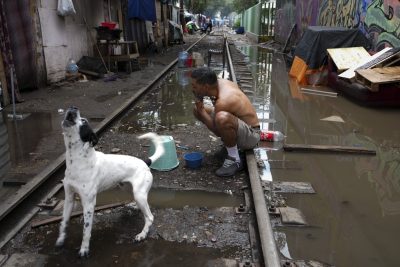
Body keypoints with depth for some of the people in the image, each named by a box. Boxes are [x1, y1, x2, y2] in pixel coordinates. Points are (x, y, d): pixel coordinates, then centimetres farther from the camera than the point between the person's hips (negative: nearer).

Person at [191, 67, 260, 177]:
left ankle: (234, 160, -20)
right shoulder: (220, 82, -9)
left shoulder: (223, 101, -33)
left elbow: (216, 129, -23)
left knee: (222, 118, -44)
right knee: (196, 109, 8)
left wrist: (201, 109, -18)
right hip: (242, 124, 9)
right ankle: (229, 140, 16)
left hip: (251, 136, -9)